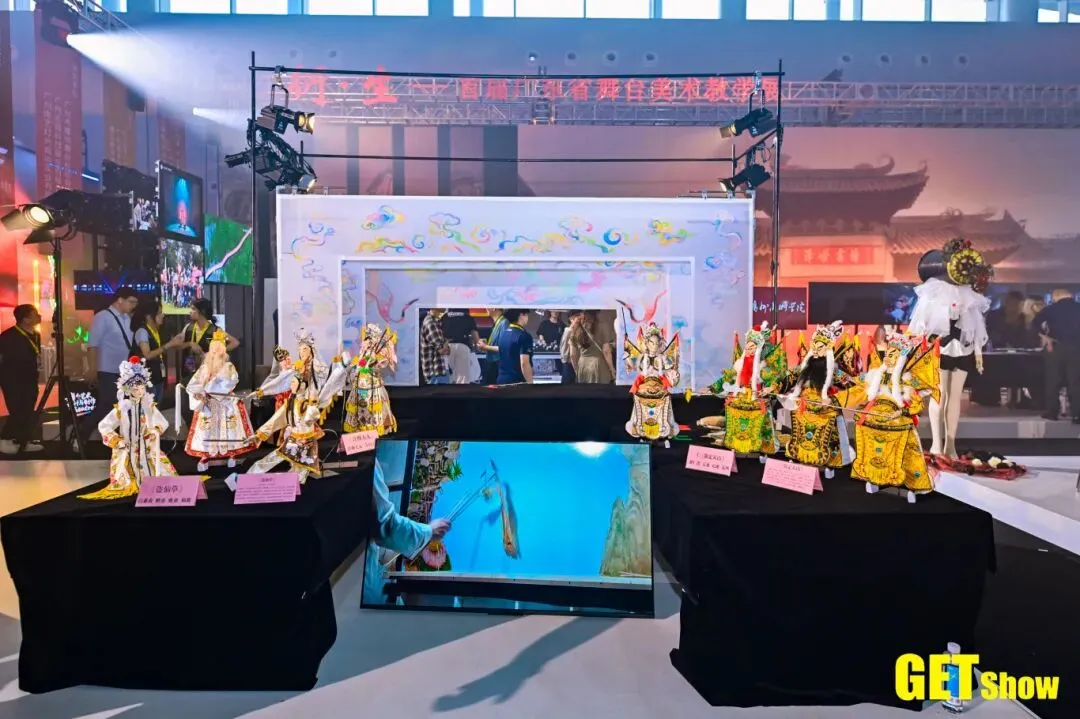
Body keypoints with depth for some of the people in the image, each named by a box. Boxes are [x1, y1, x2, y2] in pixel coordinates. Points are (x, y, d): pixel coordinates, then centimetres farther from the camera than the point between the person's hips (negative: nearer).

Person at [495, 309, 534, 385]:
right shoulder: (524, 336, -16)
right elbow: (524, 364, -23)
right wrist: (530, 384, -18)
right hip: (517, 382, -8)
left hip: (502, 380, 8)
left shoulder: (502, 334, 9)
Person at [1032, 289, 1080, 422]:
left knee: (1053, 380, 7)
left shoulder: (1051, 309, 2)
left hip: (1055, 346, -1)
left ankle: (1052, 411, 8)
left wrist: (1046, 337, -9)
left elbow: (1035, 323, -12)